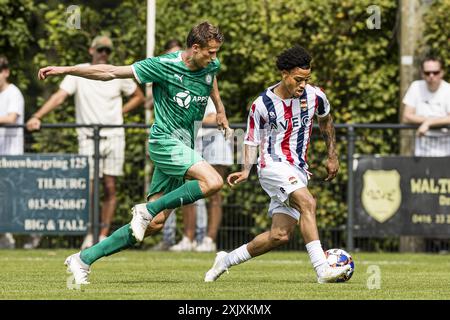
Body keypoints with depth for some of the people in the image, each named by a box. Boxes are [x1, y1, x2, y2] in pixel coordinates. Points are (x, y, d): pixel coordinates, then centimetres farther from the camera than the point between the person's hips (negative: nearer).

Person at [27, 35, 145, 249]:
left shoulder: (119, 75, 5)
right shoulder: (78, 73, 0)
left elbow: (139, 97, 18)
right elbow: (59, 96, -11)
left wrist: (119, 112, 2)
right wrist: (37, 117, -24)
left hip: (114, 137, 1)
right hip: (88, 139, -1)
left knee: (110, 188, 0)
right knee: (89, 188, -6)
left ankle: (104, 236, 7)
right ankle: (89, 234, 7)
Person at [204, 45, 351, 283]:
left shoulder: (314, 96, 0)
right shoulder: (262, 105, -8)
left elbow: (325, 120, 21)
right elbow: (252, 141, 4)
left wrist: (332, 156, 24)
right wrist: (246, 170, -12)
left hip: (298, 170, 5)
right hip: (274, 164, -5)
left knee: (280, 236, -1)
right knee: (307, 203, -30)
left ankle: (226, 260, 17)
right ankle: (322, 270, -36)